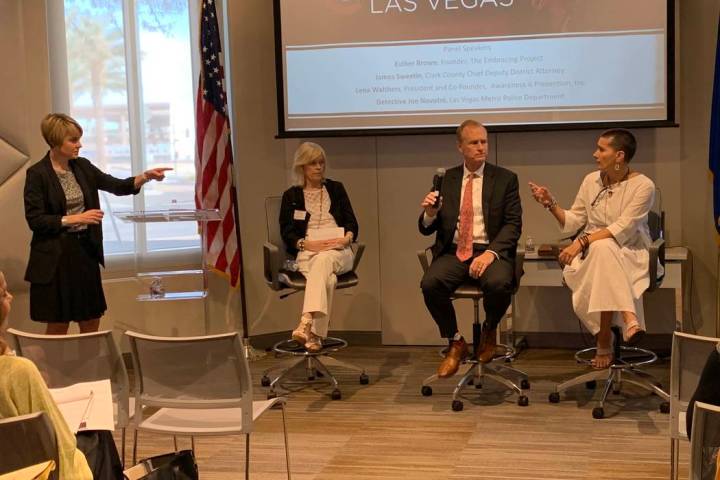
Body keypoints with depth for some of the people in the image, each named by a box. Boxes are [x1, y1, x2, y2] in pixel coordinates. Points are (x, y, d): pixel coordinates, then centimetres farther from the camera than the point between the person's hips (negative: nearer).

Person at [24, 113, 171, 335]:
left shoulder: (82, 167, 6)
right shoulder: (37, 174, -11)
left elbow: (118, 186, 3)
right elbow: (34, 220, -14)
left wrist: (145, 176, -14)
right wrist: (75, 218, -18)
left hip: (86, 252, 6)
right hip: (55, 258, -6)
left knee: (91, 322, 11)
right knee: (57, 326, 3)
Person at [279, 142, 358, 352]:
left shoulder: (336, 188, 19)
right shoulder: (291, 196, 15)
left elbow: (352, 222, 12)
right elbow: (286, 232, 6)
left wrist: (347, 238, -11)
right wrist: (308, 244, -14)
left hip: (338, 251, 0)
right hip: (307, 253, 0)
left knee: (323, 260, -39)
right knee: (327, 278, -37)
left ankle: (306, 323, -55)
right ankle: (315, 334, -46)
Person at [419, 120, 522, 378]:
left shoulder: (505, 179, 7)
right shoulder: (446, 179, 13)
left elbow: (513, 224, -2)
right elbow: (427, 229, 12)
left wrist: (490, 253, -19)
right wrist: (430, 213, -13)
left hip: (490, 251, -2)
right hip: (453, 251, 2)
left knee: (499, 284, -34)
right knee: (430, 284, -28)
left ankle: (489, 331, 2)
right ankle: (455, 344, -2)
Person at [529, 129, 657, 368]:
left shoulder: (643, 185, -7)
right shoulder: (591, 180, 8)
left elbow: (623, 228, -18)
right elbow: (572, 222, 11)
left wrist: (582, 241, -25)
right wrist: (551, 204, -5)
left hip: (629, 254, -3)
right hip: (591, 253, 3)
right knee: (602, 248, -35)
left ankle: (604, 341, -37)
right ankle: (629, 319, -43)